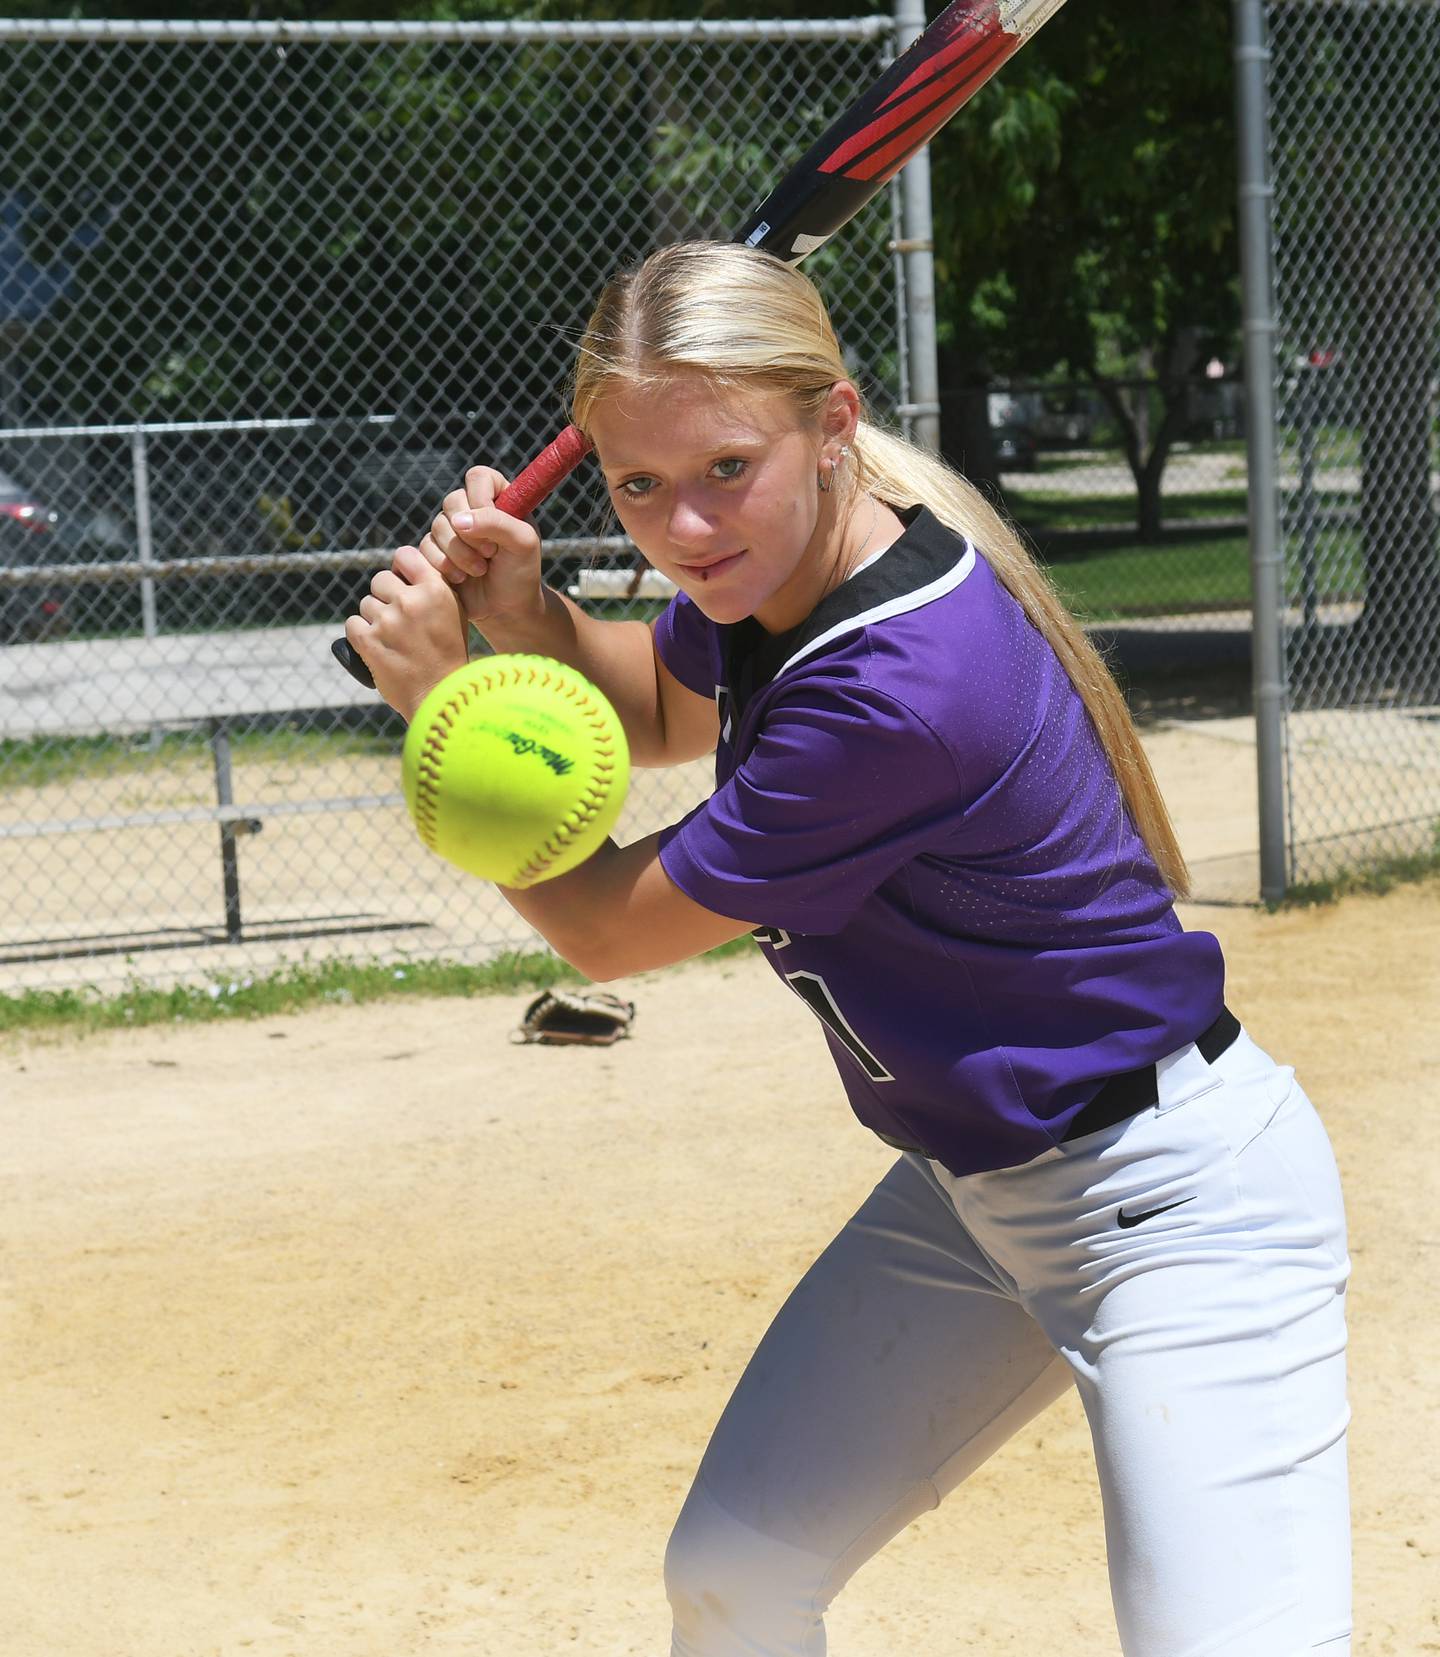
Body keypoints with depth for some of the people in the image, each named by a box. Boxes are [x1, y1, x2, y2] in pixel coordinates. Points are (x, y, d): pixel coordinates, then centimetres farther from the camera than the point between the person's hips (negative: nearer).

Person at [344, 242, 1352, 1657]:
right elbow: (667, 714, 19)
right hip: (970, 1184, 9)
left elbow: (603, 927, -18)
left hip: (1169, 1201, -9)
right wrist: (528, 617, -1)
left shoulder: (902, 689, -32)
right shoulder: (762, 565, -5)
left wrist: (439, 693, -10)